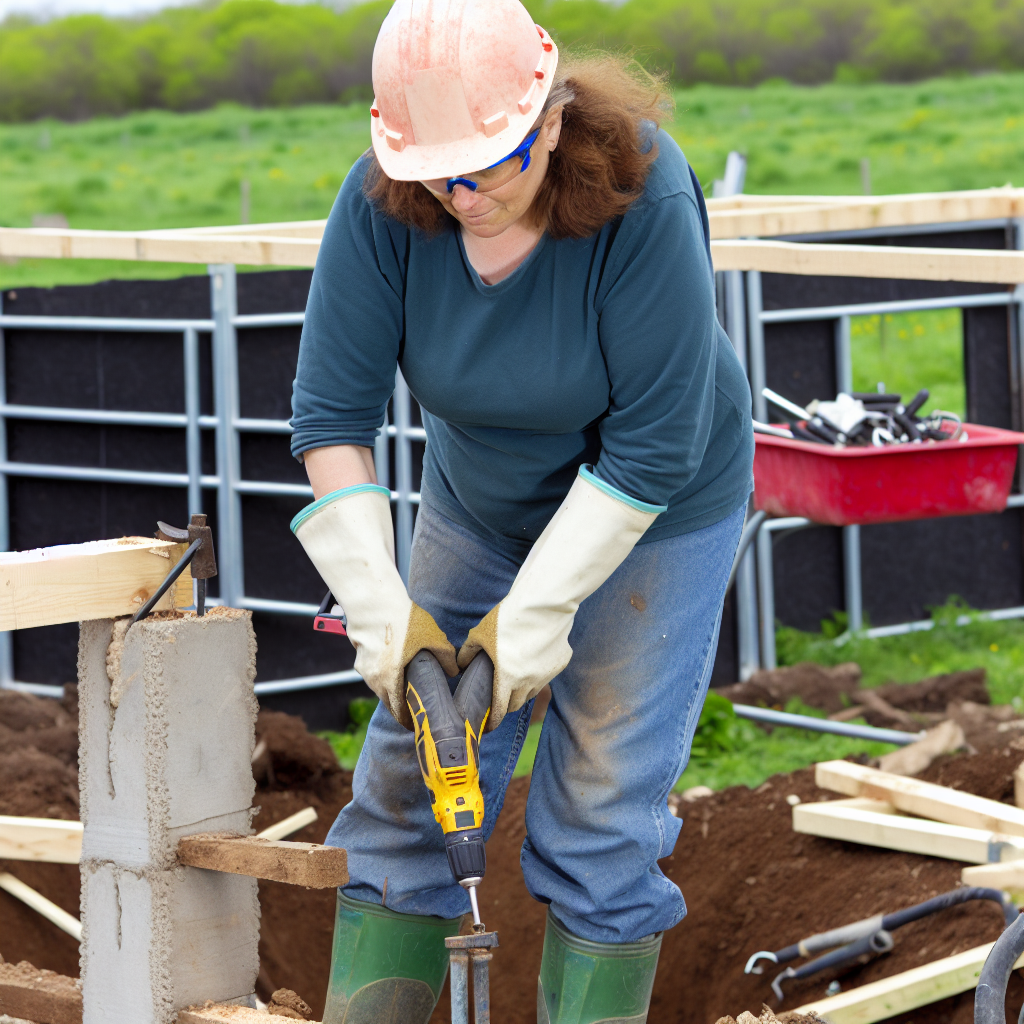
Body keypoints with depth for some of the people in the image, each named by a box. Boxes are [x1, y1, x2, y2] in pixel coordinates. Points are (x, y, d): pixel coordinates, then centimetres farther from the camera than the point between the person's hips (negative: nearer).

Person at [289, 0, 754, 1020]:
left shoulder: (643, 198, -32)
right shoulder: (380, 206, -23)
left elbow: (652, 445, -28)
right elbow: (331, 414, -18)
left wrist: (535, 612, -27)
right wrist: (380, 606, -26)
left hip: (656, 508, -4)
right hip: (479, 501, 4)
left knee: (602, 810, -7)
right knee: (408, 784, 3)